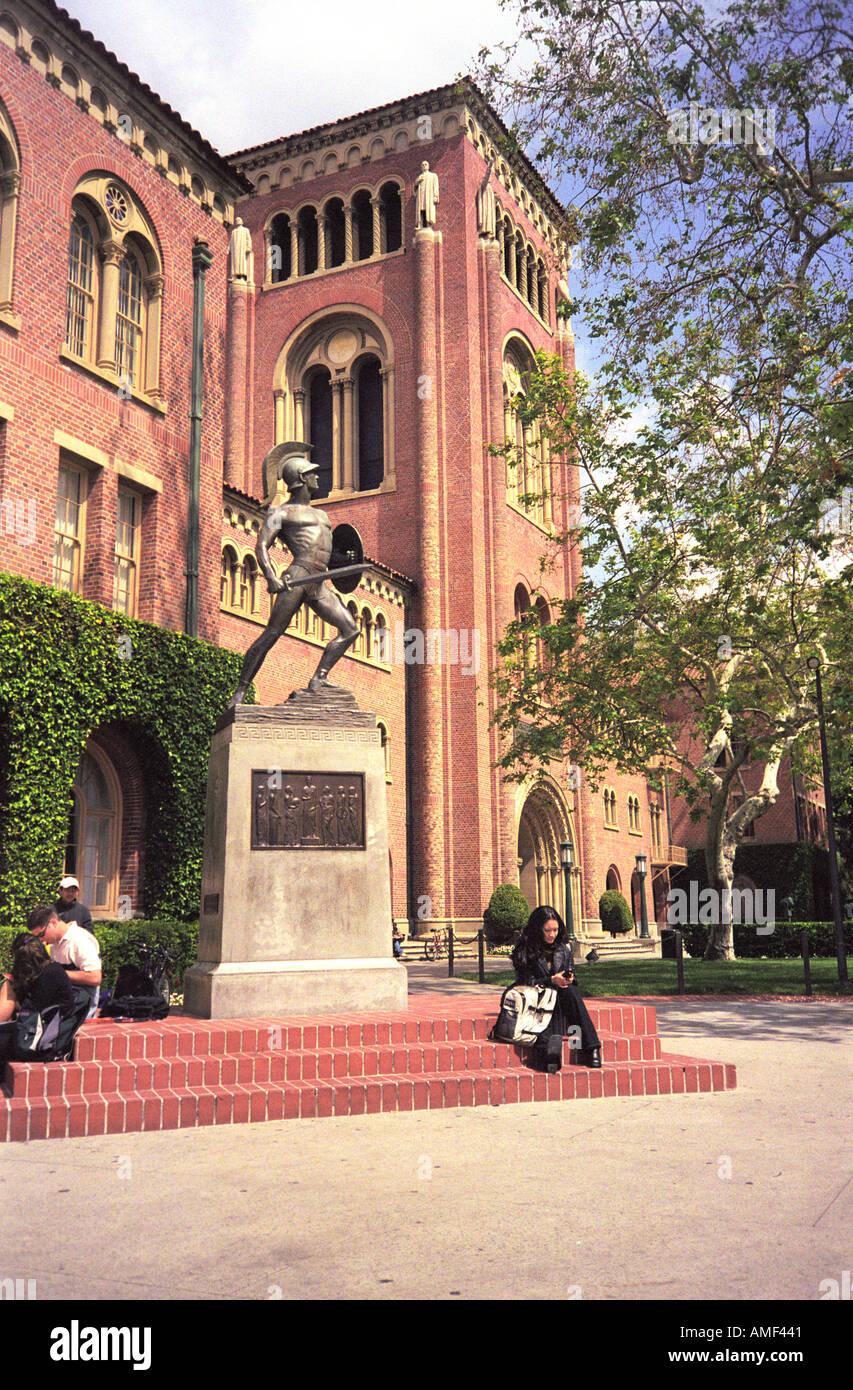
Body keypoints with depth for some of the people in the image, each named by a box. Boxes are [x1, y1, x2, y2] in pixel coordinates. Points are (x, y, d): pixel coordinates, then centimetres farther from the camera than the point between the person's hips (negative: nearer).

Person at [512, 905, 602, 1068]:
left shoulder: (565, 946, 7)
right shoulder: (525, 950, -6)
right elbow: (525, 982, -8)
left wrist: (569, 978, -9)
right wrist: (551, 980, -19)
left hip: (563, 994, 3)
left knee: (571, 992, -31)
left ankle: (591, 1047, -37)